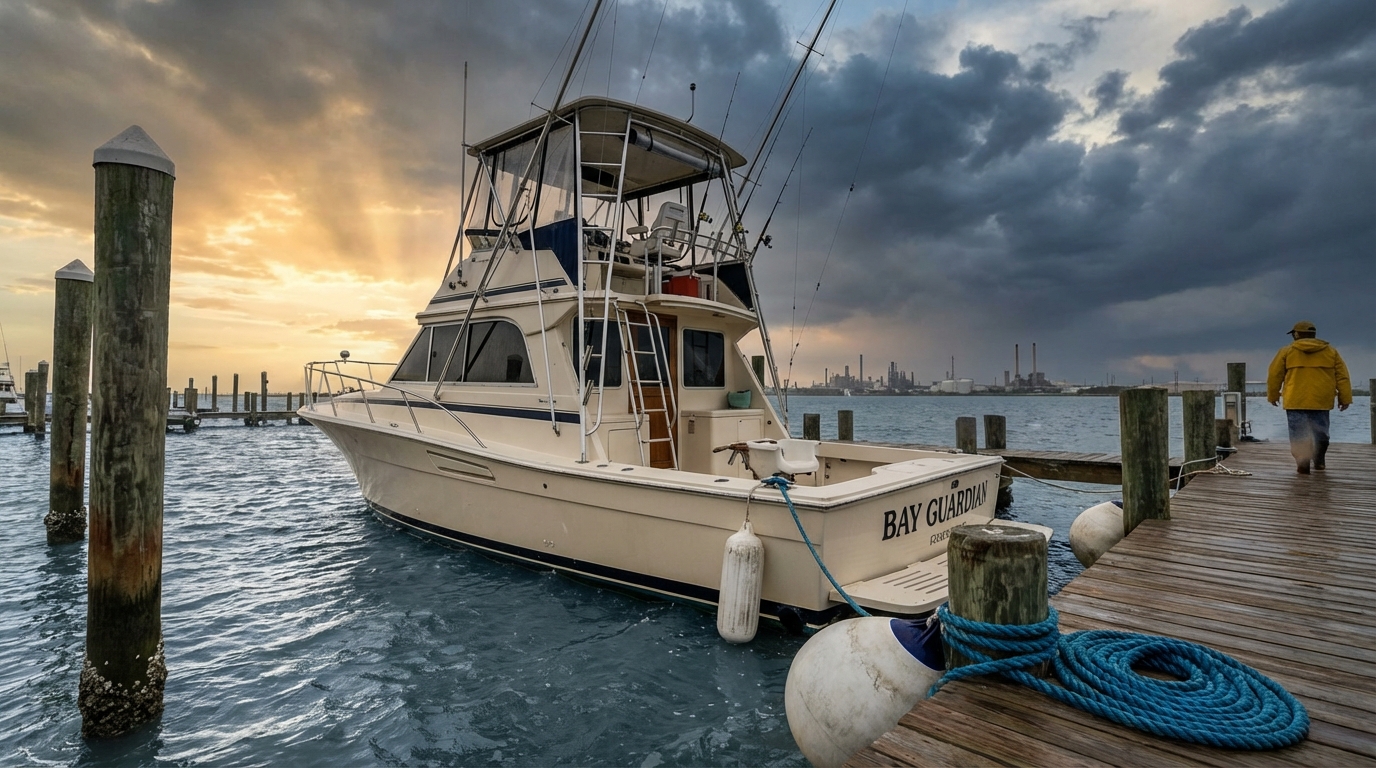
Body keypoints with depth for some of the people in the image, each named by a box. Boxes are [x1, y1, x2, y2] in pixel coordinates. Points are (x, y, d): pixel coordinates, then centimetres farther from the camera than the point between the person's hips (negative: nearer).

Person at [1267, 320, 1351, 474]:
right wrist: (1345, 398, 11)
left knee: (1299, 434, -1)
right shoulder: (1331, 351, 10)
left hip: (1295, 402, -3)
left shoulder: (1287, 351, 2)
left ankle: (1302, 463, -9)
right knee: (1320, 432, 17)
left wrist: (1273, 396, 14)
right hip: (1321, 402, 3)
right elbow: (1342, 377, 8)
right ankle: (1319, 461, 25)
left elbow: (1274, 375, 4)